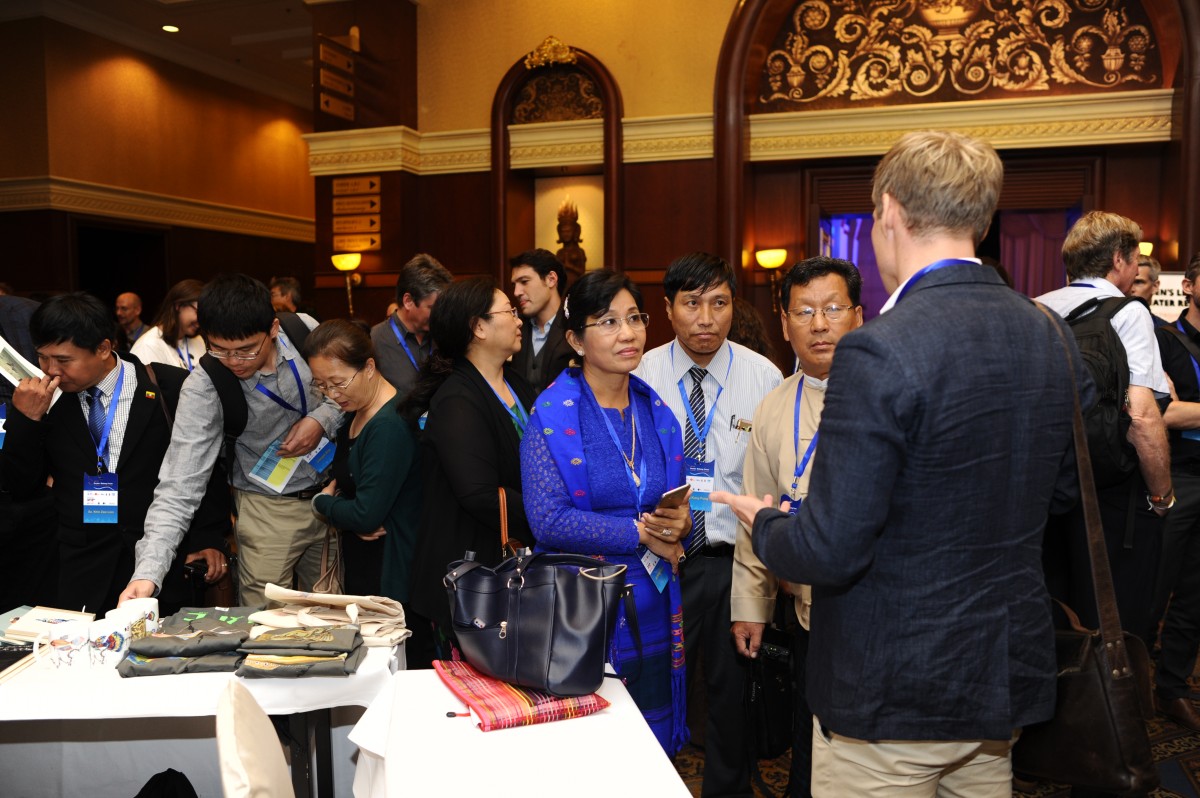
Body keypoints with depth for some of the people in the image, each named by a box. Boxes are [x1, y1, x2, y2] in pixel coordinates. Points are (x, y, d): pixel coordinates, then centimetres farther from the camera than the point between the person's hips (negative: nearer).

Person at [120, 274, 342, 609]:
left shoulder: (305, 330, -15)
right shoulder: (203, 387, -23)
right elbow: (179, 484, -24)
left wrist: (323, 419, -19)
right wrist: (148, 572, -34)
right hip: (269, 508, -3)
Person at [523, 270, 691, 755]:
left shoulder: (656, 413, 7)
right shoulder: (553, 416, -9)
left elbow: (677, 505, 12)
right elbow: (548, 520, -17)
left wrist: (681, 523, -11)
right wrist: (641, 533, -15)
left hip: (653, 607, 5)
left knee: (653, 744, 14)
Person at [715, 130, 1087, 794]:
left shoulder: (879, 353, -26)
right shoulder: (1053, 338, -1)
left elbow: (829, 551, -25)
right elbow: (1061, 486, 12)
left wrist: (764, 525, -5)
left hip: (892, 698, -7)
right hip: (1009, 680, 7)